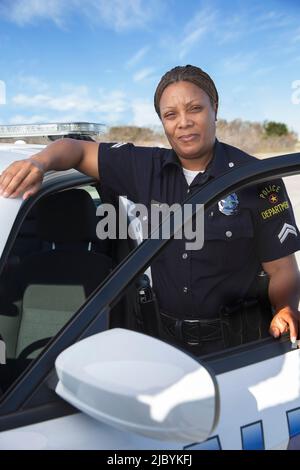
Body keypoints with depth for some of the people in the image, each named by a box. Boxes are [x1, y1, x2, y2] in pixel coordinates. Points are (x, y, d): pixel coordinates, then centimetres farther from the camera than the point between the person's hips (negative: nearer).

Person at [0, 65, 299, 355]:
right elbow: (77, 149, 5)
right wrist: (39, 162, -17)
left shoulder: (255, 178, -12)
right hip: (165, 335, 3)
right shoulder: (148, 168, -1)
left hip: (232, 343, -3)